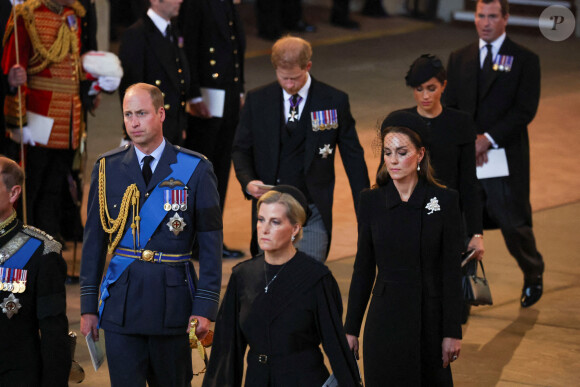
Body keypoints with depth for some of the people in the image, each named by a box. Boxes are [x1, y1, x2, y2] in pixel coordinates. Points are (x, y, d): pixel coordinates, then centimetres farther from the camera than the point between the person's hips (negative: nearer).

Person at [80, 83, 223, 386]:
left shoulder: (195, 170, -1)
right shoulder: (107, 168, 5)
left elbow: (210, 244, -1)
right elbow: (94, 240, 8)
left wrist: (205, 308, -7)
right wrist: (88, 305, 5)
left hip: (173, 301, -1)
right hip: (120, 303, 1)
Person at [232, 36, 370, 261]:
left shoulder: (334, 101, -2)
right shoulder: (257, 101, 3)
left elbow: (353, 157, 4)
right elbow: (241, 149, 10)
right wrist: (248, 182, -11)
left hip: (313, 212, -2)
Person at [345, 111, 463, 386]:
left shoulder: (444, 201, -5)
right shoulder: (371, 202, 0)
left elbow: (451, 271, -4)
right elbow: (363, 269, 5)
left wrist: (452, 332, -7)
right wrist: (351, 329, 5)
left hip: (429, 319, -1)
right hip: (385, 319, 1)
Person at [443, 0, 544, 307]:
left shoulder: (524, 60, -1)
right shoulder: (459, 59, 11)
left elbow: (525, 110, -9)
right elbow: (448, 107, 7)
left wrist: (488, 139, -18)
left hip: (506, 159, -3)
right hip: (465, 160, 3)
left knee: (514, 225, 3)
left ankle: (533, 275, 31)